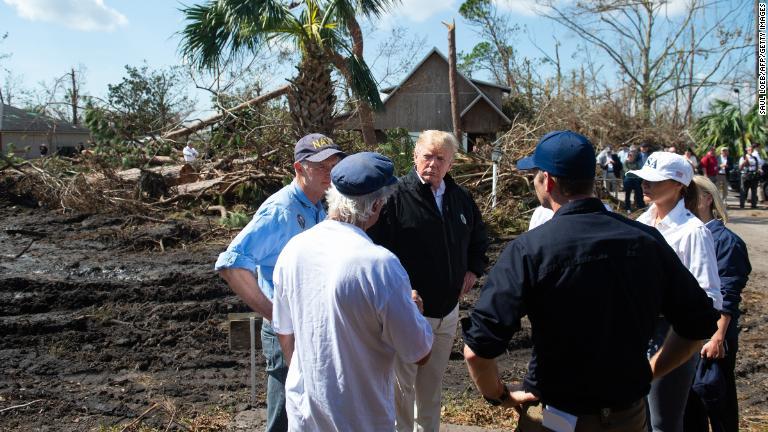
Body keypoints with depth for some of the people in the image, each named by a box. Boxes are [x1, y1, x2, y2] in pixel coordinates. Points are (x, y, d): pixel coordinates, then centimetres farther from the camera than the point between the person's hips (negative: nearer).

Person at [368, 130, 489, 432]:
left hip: (448, 311, 6)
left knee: (432, 387, 21)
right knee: (403, 387, 4)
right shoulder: (396, 197, -15)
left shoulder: (462, 199, 6)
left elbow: (479, 238, 23)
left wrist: (474, 269, 9)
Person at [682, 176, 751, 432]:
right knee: (689, 400, 15)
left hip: (711, 337, -6)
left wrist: (718, 338, -18)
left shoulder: (725, 240, -12)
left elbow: (728, 296, -15)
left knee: (718, 401, 6)